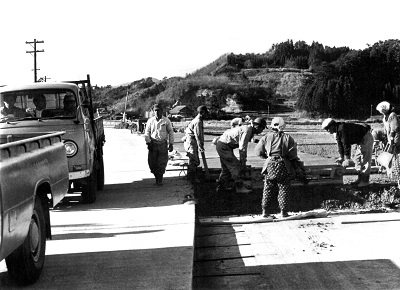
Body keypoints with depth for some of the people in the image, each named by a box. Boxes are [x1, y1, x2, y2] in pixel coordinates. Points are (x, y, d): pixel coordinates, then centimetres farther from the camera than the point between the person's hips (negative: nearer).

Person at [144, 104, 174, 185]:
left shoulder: (166, 121, 1)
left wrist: (171, 144, 1)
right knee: (152, 162, -1)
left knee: (162, 163, -3)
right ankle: (156, 176, 18)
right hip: (153, 144, 2)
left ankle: (160, 179, 8)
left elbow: (170, 132, 5)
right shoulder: (150, 121, 6)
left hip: (163, 144, -2)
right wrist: (148, 143, -1)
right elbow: (147, 133, 9)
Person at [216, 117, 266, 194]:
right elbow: (242, 148, -22)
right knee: (235, 166, -9)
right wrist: (243, 162, -16)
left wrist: (243, 160, 16)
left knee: (226, 167, 19)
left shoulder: (250, 131, 11)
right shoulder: (247, 131, -21)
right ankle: (240, 187, -5)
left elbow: (243, 147, 17)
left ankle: (221, 186, 27)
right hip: (224, 146, -11)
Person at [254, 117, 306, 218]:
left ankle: (265, 210, 8)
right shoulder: (287, 138, -2)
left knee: (268, 189, 10)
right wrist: (297, 167, 7)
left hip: (270, 165, 2)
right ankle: (283, 211, 5)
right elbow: (293, 154, -5)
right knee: (283, 189, 6)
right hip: (283, 165, -2)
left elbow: (258, 151, 5)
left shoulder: (266, 137, 3)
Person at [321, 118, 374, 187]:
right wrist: (341, 157, 12)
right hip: (361, 140, 11)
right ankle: (360, 179, 16)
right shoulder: (338, 131, 5)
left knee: (365, 160, -8)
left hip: (366, 138, -11)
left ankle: (365, 181, -5)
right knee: (357, 159, 12)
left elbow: (346, 144, -27)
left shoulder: (342, 129, -27)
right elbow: (340, 144, 13)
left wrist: (347, 159, -24)